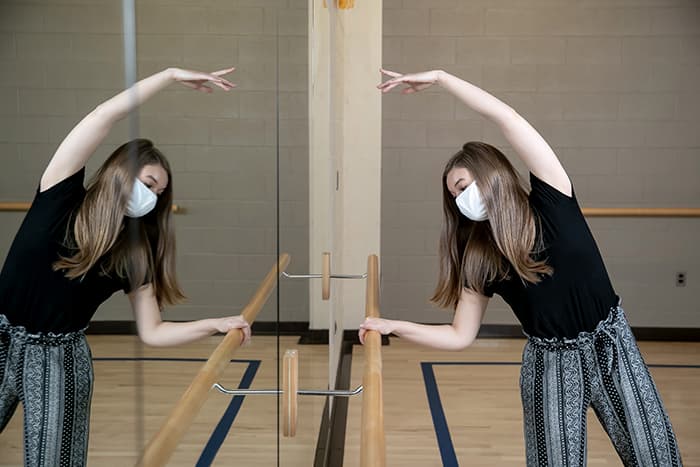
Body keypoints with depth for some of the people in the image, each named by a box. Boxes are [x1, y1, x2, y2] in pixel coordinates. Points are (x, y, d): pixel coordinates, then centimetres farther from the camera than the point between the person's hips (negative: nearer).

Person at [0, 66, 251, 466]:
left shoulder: (135, 254, 2)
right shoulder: (62, 199, -6)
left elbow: (152, 331, 2)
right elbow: (106, 115, -14)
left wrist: (215, 324, -9)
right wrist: (172, 75, -13)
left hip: (61, 357, 2)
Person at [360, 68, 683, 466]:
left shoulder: (552, 204, -10)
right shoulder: (480, 257, -1)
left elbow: (507, 117, -19)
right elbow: (460, 336, 0)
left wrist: (440, 77, -17)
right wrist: (395, 326, -10)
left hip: (610, 347, -2)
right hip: (551, 362, 2)